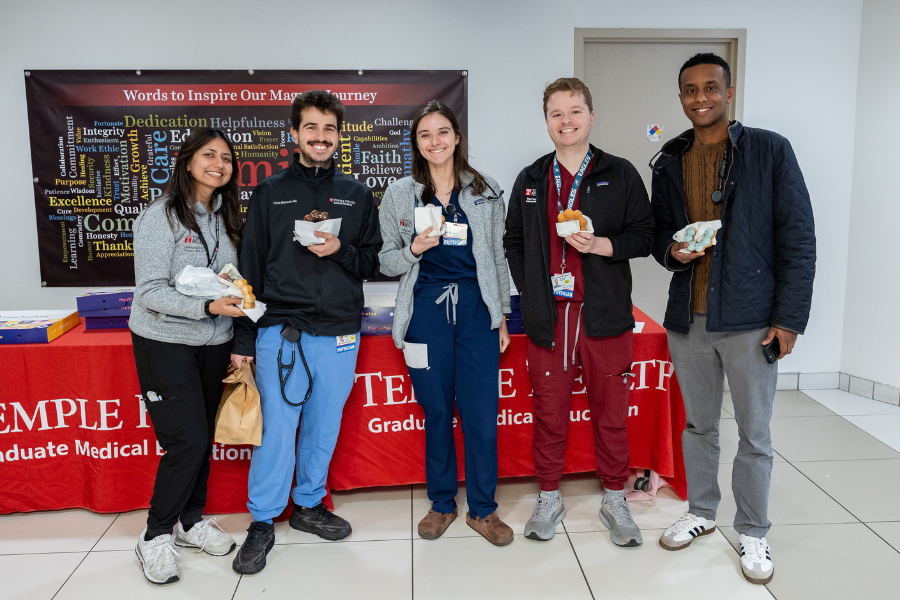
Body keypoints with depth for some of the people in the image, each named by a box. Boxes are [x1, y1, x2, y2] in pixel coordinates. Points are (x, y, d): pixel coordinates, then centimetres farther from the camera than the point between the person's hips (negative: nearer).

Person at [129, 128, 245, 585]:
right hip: (165, 343, -6)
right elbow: (150, 291, -18)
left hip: (213, 343, 6)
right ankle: (156, 536, 12)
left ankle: (191, 520, 31)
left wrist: (236, 291, 0)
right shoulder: (161, 215, -12)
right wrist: (208, 307, -27)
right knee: (186, 439, -8)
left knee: (203, 436, 13)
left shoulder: (226, 218, 8)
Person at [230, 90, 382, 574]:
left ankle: (309, 505, 31)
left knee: (324, 427, 12)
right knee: (275, 430, 0)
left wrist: (341, 251, -12)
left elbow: (373, 262, 9)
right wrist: (243, 339, -1)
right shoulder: (269, 193, 4)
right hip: (280, 331, -2)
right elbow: (251, 268, 3)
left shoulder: (357, 194, 9)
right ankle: (262, 522, 17)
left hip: (339, 334, 2)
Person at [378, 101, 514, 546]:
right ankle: (442, 503, 28)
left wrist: (502, 317, 9)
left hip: (476, 310, 0)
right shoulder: (399, 194, 5)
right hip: (426, 310, 0)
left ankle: (482, 509, 19)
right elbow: (386, 262, 7)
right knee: (437, 413, 9)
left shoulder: (486, 192, 8)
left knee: (482, 416, -1)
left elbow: (497, 258, 11)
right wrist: (414, 249, -13)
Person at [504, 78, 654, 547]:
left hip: (604, 314, -1)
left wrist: (601, 244, -16)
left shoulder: (620, 174, 3)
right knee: (549, 411, 10)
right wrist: (528, 289, 4)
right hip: (546, 316, 2)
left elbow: (644, 235, 1)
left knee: (610, 411, 8)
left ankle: (615, 501, 27)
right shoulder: (530, 180, 11)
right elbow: (513, 241, 16)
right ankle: (549, 499, 26)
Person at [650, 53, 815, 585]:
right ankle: (701, 512, 35)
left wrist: (789, 317, -10)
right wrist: (672, 251, -8)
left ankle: (753, 533, 25)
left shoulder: (770, 150, -3)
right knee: (699, 425, 17)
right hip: (688, 319, 4)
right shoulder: (670, 163, 8)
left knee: (754, 435, 7)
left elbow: (798, 238, -5)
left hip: (750, 319, -3)